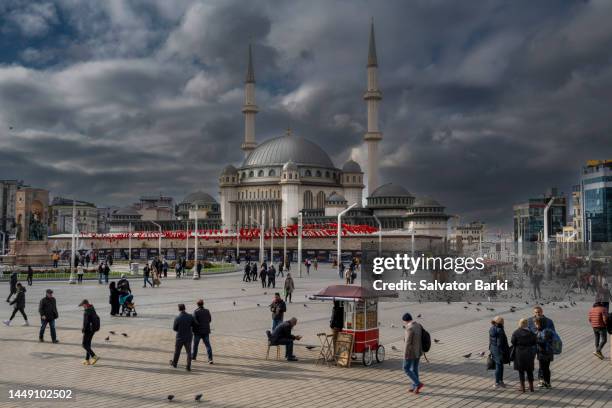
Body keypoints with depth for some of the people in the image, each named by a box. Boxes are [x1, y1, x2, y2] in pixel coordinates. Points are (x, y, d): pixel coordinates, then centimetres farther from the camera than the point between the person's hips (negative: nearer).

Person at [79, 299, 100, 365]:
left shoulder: (86, 312, -19)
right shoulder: (93, 310, 9)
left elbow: (85, 322, -23)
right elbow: (97, 318, 18)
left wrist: (83, 330, -11)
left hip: (88, 330, -9)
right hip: (93, 329, 9)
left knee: (85, 345, -1)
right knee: (88, 344, 15)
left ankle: (94, 357, -12)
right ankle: (87, 360, 18)